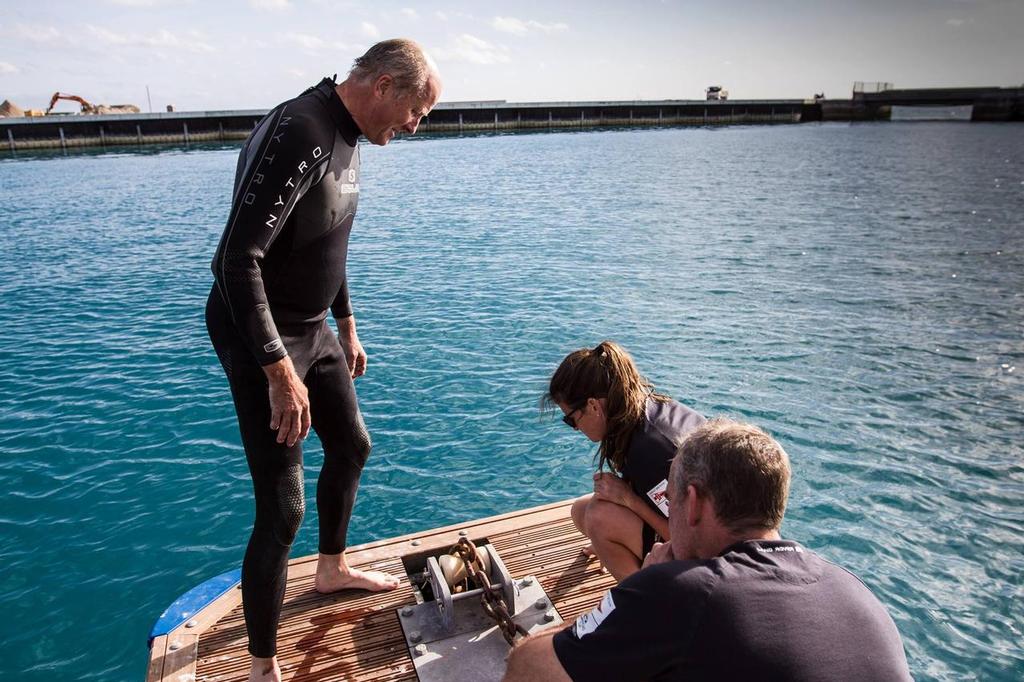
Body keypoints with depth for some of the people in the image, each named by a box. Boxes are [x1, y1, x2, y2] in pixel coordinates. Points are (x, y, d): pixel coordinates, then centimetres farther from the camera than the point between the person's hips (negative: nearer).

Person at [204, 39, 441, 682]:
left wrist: (347, 326, 21)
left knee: (351, 447, 22)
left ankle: (333, 568, 46)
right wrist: (280, 371, -29)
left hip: (313, 328, 10)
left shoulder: (346, 135, 7)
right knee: (283, 509, -6)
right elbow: (238, 258, -29)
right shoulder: (299, 130, -24)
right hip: (261, 338, -10)